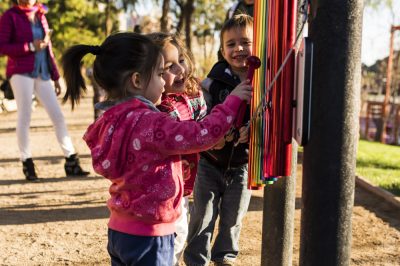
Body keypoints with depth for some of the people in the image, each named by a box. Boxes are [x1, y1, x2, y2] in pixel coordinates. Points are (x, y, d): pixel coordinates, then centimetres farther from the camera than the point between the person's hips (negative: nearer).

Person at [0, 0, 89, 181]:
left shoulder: (40, 15, 16)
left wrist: (55, 77, 16)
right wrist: (30, 46, -16)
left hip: (42, 73, 5)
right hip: (21, 72, -5)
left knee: (58, 115, 0)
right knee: (24, 116, -4)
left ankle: (71, 162, 4)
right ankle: (27, 164, 6)